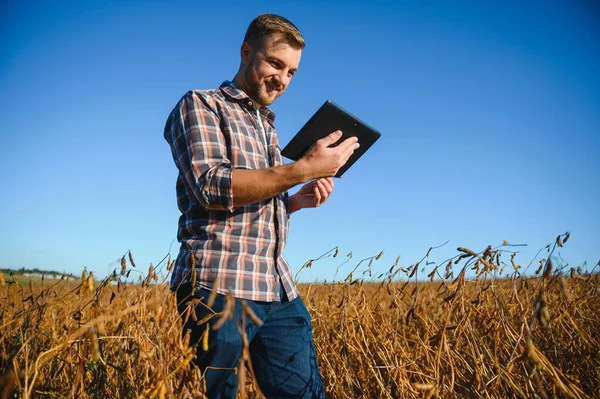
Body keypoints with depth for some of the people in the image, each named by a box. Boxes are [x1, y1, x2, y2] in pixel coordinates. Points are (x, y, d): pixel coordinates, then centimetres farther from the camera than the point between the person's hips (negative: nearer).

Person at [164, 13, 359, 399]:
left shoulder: (267, 127, 23)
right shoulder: (200, 105, 1)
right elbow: (211, 186, -16)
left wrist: (297, 200, 6)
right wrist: (304, 168, -16)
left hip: (279, 288, 7)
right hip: (219, 285, -7)